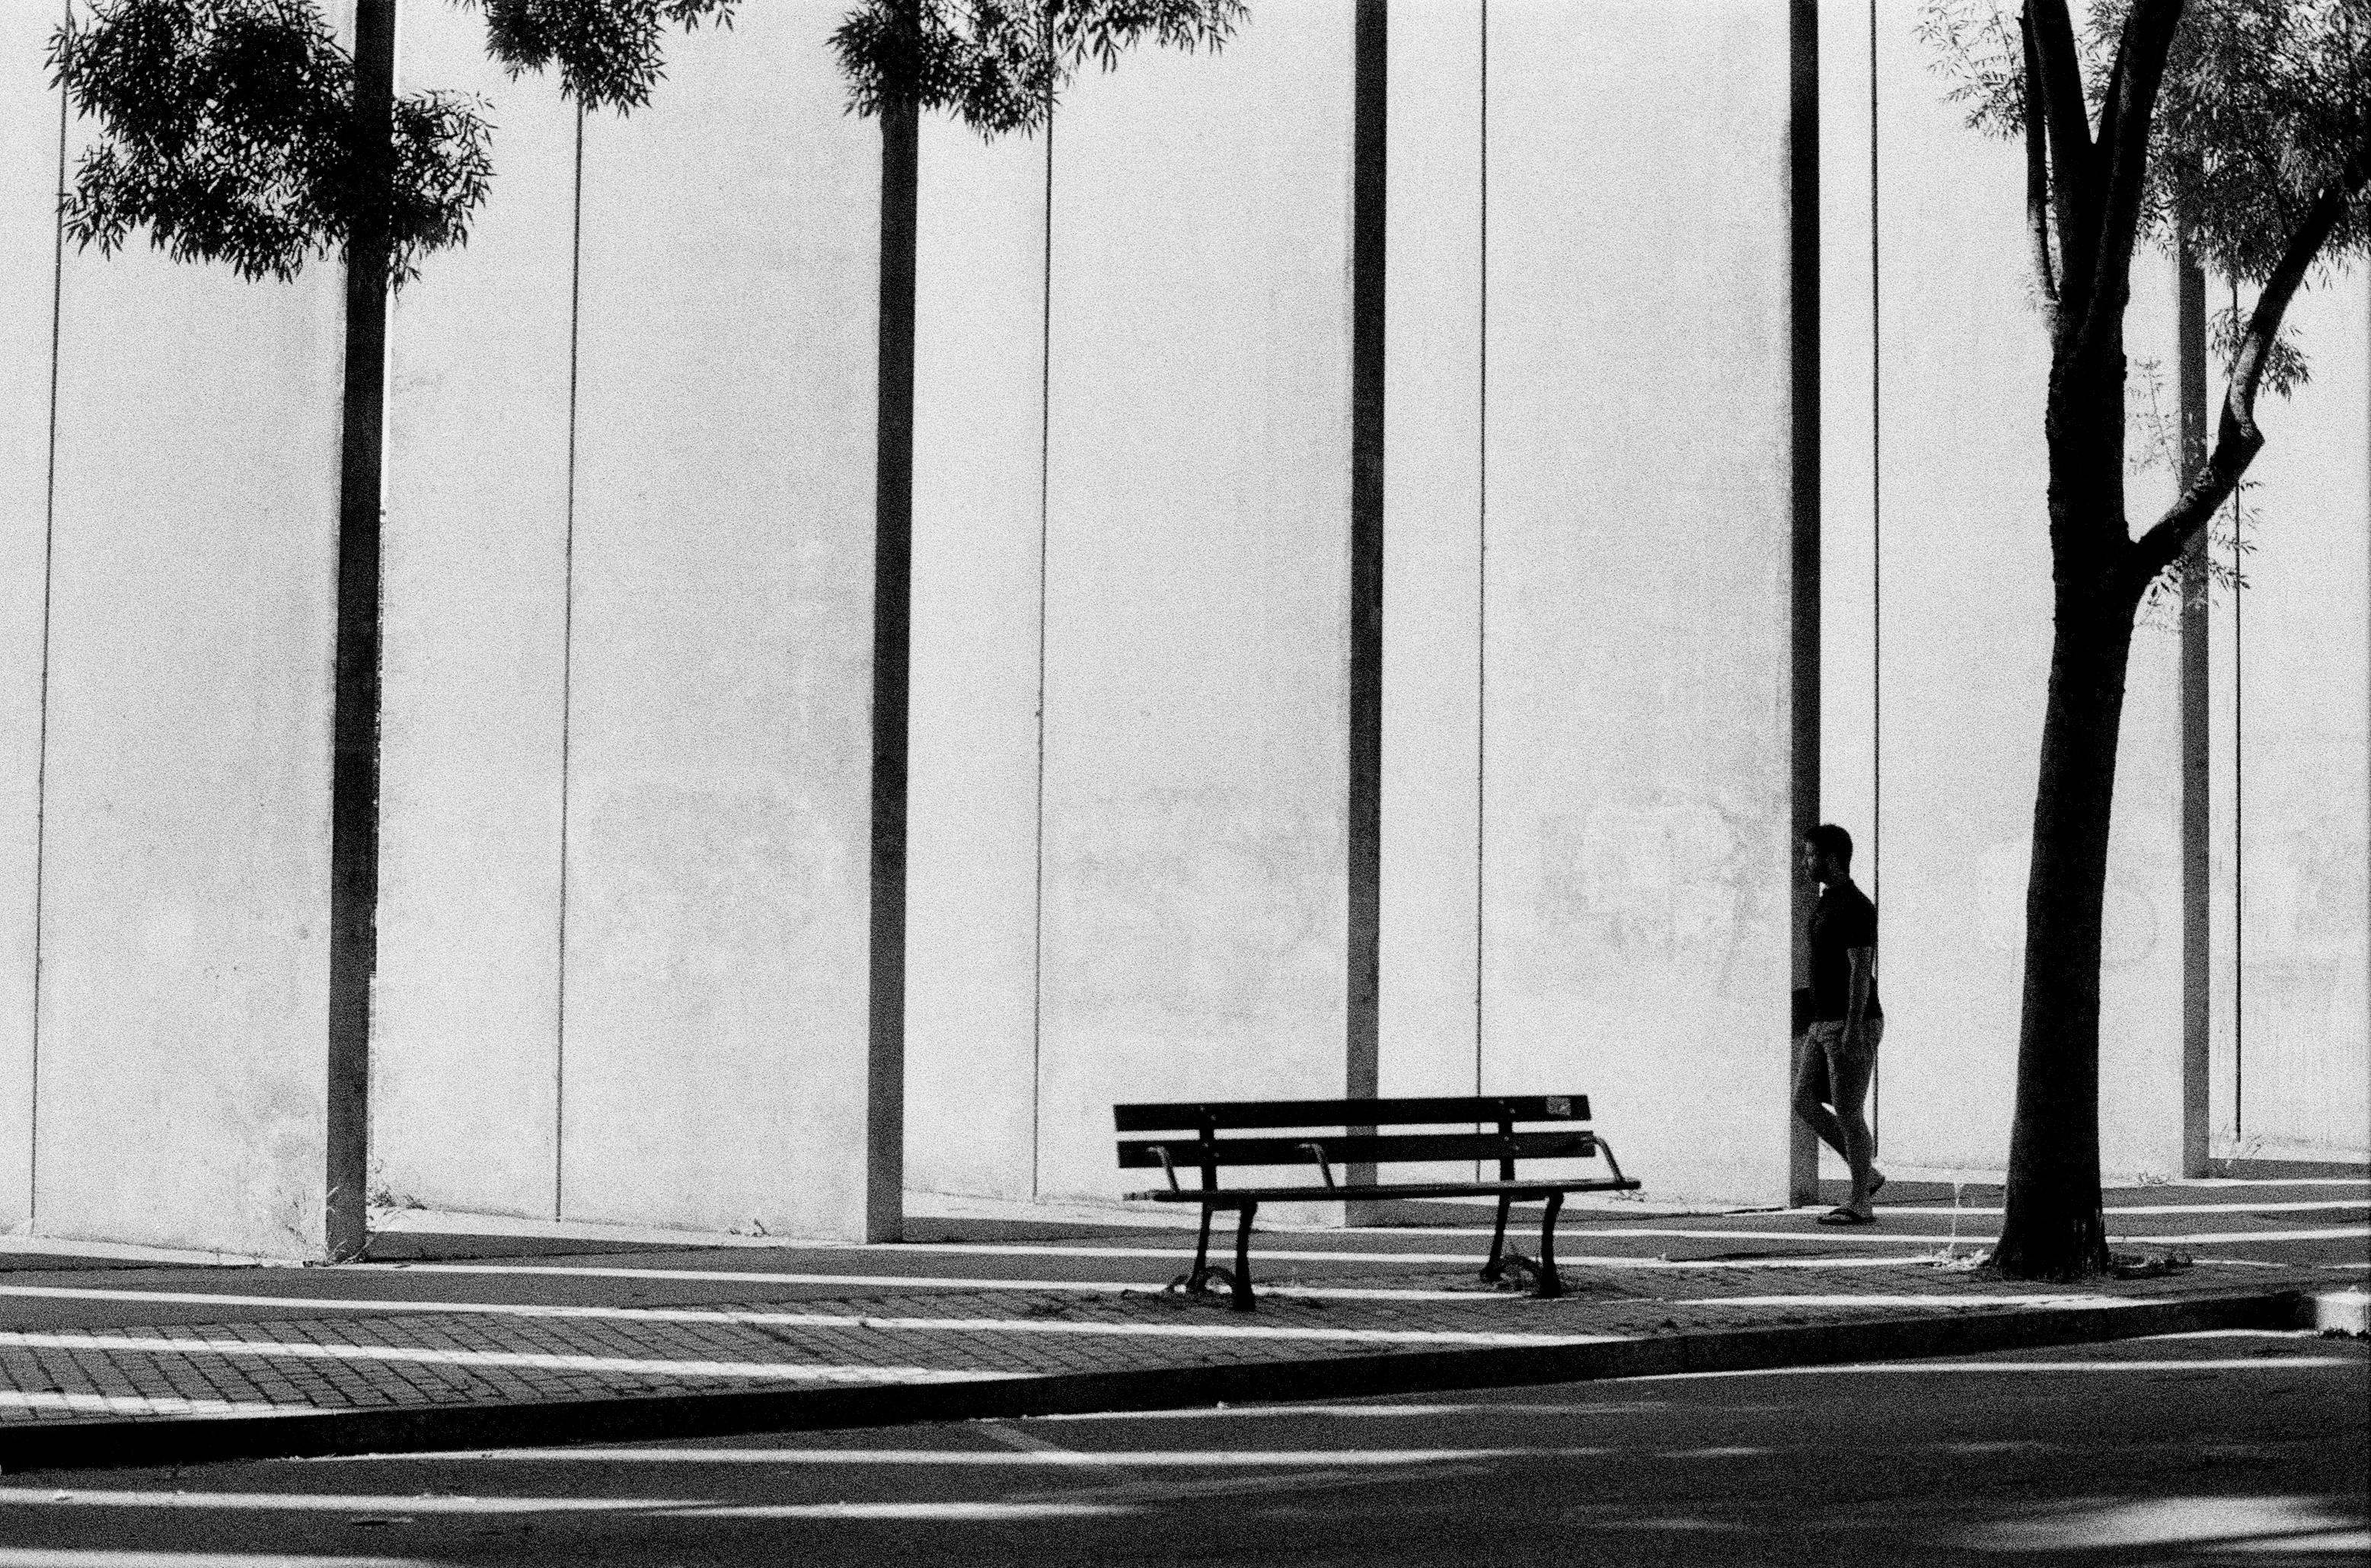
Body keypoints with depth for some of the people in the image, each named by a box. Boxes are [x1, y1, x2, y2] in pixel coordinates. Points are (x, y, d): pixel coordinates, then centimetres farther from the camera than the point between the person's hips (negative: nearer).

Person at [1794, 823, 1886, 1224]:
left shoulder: (1856, 907, -15)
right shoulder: (1824, 905, 16)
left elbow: (1861, 970, -20)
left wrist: (1852, 1029, -25)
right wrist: (1815, 1023, 22)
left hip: (1854, 1025, -10)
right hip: (1824, 1025, 10)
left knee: (1848, 1113, -6)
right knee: (1805, 1102, 6)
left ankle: (1860, 1203, 1)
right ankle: (1867, 1175, 13)